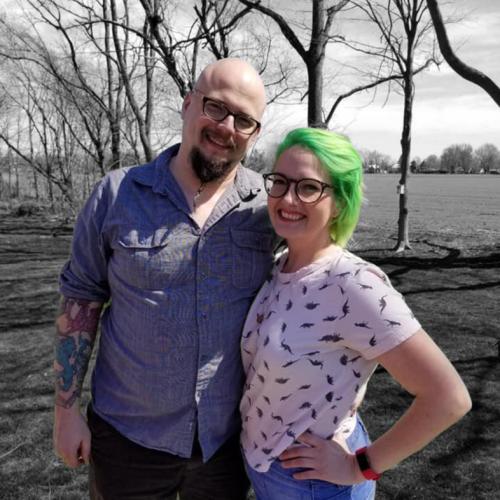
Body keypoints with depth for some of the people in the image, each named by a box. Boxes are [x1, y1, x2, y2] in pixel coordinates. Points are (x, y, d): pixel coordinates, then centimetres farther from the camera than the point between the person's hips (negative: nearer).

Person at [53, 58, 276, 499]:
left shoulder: (267, 207, -6)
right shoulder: (117, 193, -9)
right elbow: (81, 298, -4)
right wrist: (66, 408, -4)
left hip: (228, 437, 2)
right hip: (127, 436, -1)